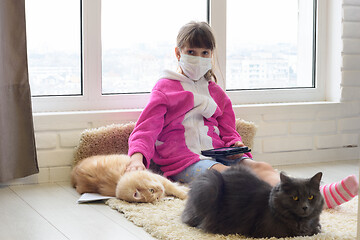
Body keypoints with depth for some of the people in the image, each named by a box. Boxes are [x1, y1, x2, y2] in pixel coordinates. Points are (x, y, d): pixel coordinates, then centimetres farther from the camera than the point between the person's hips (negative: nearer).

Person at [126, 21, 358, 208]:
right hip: (184, 160, -5)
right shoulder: (165, 87, 9)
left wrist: (235, 145, -1)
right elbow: (145, 130, -1)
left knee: (262, 167, -25)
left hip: (217, 155, 5)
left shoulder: (216, 92, 25)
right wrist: (138, 157, -23)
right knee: (224, 173, -37)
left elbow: (228, 132, 25)